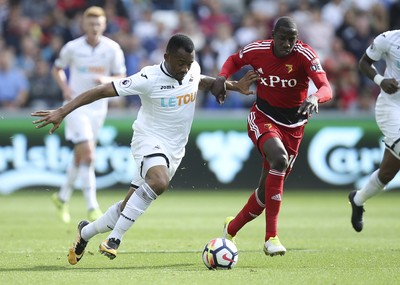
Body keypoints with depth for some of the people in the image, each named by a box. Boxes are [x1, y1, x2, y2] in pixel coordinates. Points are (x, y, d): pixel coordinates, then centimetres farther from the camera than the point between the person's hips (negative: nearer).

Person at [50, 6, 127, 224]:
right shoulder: (72, 48, -7)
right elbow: (57, 69, 10)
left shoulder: (112, 49, -4)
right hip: (76, 106, -3)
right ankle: (92, 208, -15)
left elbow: (121, 79, 0)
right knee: (88, 155, -16)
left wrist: (107, 80, -21)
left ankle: (63, 197, 35)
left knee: (80, 156, 14)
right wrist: (65, 87, -8)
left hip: (98, 107, 3)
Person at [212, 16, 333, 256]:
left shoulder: (305, 55, -18)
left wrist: (314, 98, -52)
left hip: (293, 126, 2)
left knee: (268, 188, 7)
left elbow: (327, 89, -29)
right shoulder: (257, 50, -11)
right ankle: (271, 237, -30)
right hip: (262, 118, -1)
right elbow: (235, 60, 11)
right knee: (280, 158, -33)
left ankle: (231, 229, 36)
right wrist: (222, 78, -9)